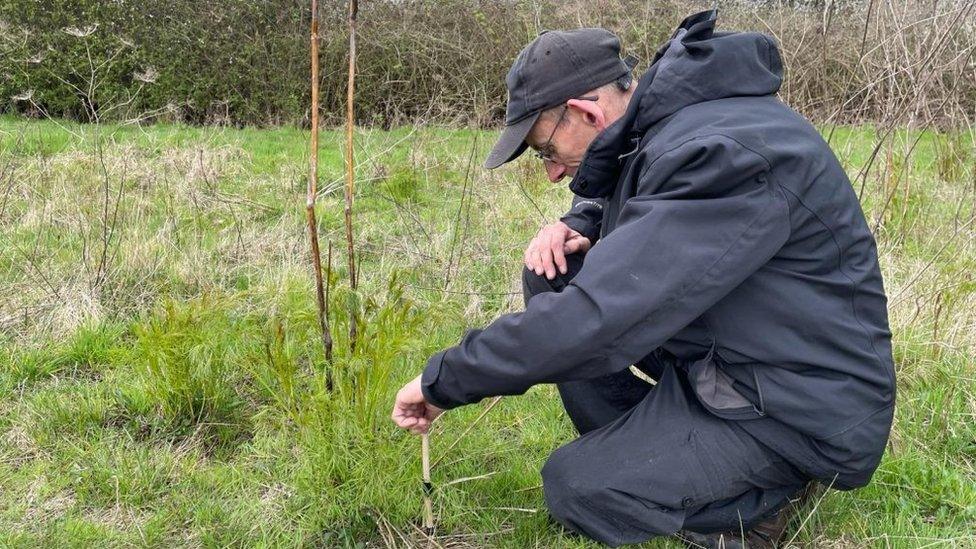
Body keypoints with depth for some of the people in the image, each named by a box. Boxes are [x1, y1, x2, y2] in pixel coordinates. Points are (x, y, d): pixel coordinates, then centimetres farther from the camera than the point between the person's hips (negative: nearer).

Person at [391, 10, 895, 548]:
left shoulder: (720, 154, -29)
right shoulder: (662, 128, 0)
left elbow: (596, 319, -34)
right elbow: (616, 202, 22)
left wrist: (442, 380, -24)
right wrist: (578, 226, -4)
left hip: (807, 406, -9)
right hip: (721, 352, 9)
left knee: (576, 488, -15)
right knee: (552, 273, 1)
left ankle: (761, 497, 2)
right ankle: (632, 444, 6)